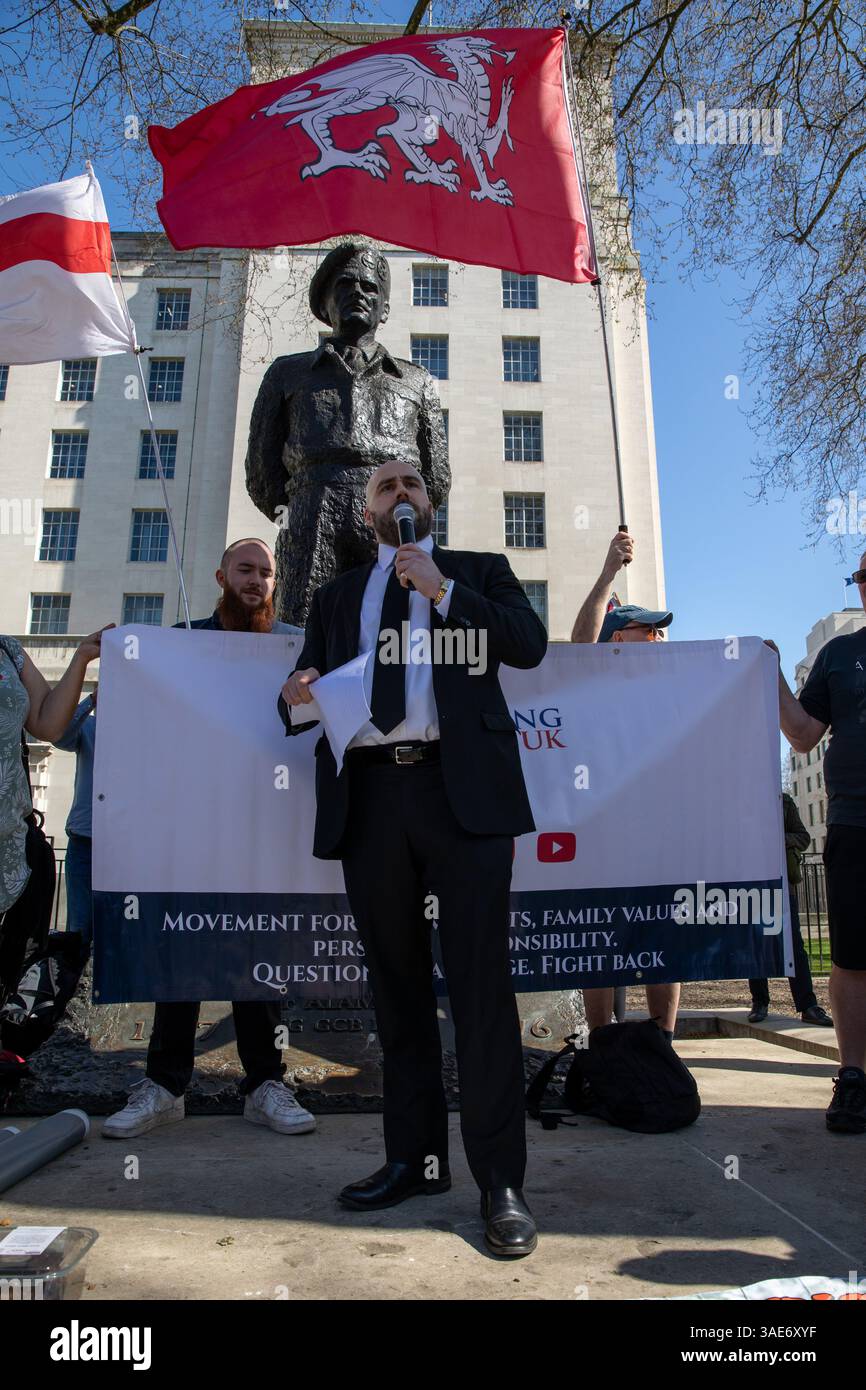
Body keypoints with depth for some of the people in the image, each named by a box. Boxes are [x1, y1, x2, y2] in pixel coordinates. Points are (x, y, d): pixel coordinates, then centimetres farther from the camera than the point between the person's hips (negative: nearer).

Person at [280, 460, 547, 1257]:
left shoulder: (480, 572, 16)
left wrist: (442, 591, -6)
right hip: (370, 796, 4)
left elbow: (530, 645, 0)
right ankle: (415, 1160, 22)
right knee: (396, 981, 9)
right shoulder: (337, 597, 23)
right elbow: (309, 684, 17)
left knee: (480, 977, -5)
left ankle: (500, 1181, 5)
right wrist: (296, 699, -6)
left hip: (462, 790, -3)